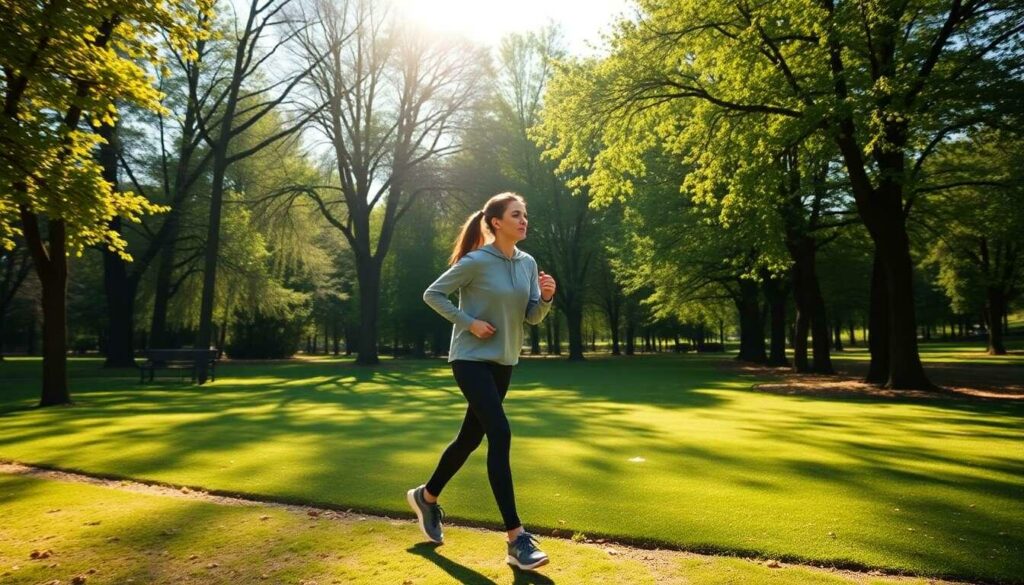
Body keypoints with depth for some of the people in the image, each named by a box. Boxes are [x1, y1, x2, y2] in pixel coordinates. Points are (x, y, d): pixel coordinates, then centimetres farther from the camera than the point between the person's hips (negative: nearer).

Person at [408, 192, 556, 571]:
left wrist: (545, 298, -15)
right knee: (500, 434, -18)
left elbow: (532, 318, 5)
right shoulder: (476, 262, -14)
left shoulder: (528, 263, 4)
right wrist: (469, 322, -17)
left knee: (470, 437, 16)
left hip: (503, 362, 7)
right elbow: (432, 294, -9)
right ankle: (516, 538, -13)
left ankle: (426, 496, 39)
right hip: (472, 359, -7)